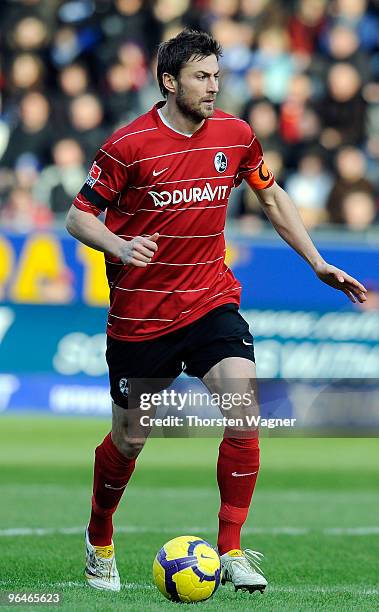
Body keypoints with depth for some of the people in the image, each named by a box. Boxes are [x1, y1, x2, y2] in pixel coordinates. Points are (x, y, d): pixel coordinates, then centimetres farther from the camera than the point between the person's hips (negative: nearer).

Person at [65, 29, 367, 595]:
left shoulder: (235, 135, 0)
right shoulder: (129, 144, -12)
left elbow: (273, 197, 16)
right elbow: (78, 216, -7)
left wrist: (317, 263, 12)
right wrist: (119, 246, -27)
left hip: (211, 299, 2)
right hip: (140, 312, -2)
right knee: (130, 439, 8)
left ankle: (231, 550, -13)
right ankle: (99, 541, 37)